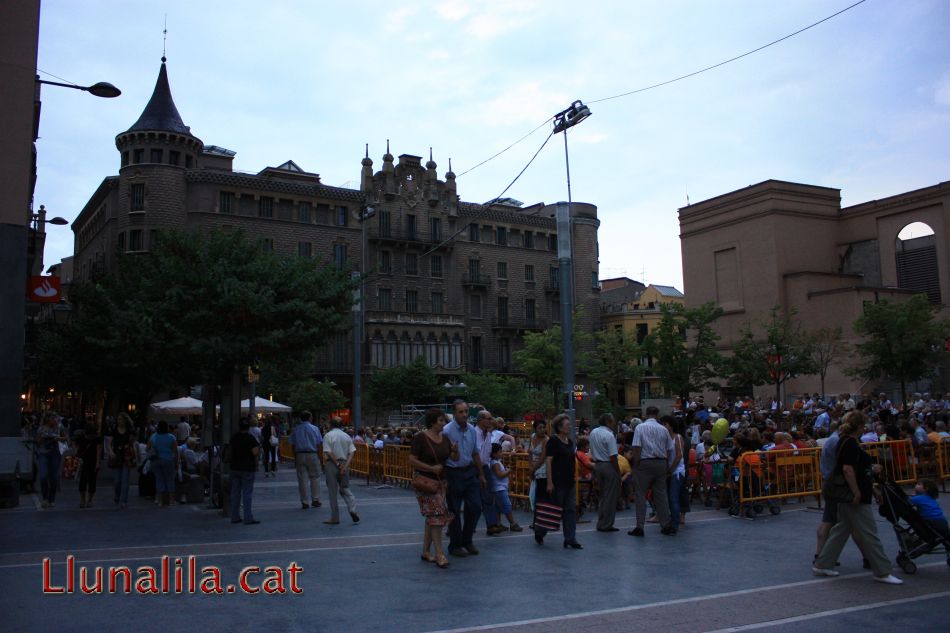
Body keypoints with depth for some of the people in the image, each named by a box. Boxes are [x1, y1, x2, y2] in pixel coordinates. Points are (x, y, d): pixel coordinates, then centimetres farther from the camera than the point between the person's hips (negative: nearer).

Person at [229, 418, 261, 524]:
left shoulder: (233, 438, 7)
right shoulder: (250, 438, -13)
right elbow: (255, 452, -21)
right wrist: (258, 449, 1)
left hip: (235, 468, 6)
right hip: (247, 469, -6)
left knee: (235, 492, 11)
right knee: (247, 493, -4)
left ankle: (235, 517, 15)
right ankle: (248, 518, -4)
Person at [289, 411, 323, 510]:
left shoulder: (295, 430, 4)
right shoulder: (314, 429, -2)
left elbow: (293, 445, 4)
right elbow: (318, 444, -4)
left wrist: (295, 458, 10)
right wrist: (319, 456, 4)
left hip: (299, 455, 2)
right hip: (312, 455, -2)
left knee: (302, 479, 4)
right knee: (315, 478, 9)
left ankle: (304, 502, 5)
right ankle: (315, 500, 11)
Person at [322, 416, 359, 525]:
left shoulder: (328, 436, -6)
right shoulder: (347, 436, 6)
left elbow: (328, 453, -15)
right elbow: (351, 453, -2)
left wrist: (337, 465, -11)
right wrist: (345, 466, -8)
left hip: (332, 463, -4)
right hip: (344, 464, 4)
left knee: (332, 492, 4)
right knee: (345, 489, 15)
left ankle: (335, 518, 8)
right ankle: (352, 509, -6)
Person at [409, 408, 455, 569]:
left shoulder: (445, 438, 9)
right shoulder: (420, 438, -11)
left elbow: (453, 459, 14)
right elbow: (412, 460, -15)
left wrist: (455, 451, -8)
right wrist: (431, 468, -19)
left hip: (441, 482, 7)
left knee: (431, 518, 11)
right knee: (436, 515, -12)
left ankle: (425, 551, 21)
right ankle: (439, 554, -10)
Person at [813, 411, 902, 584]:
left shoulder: (846, 441, 14)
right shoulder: (850, 443, -17)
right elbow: (847, 469, -26)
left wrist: (872, 489, 24)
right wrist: (857, 493, -22)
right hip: (856, 498, -10)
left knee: (841, 530, 14)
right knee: (868, 533, -1)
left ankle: (822, 565, 17)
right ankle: (882, 572, 8)